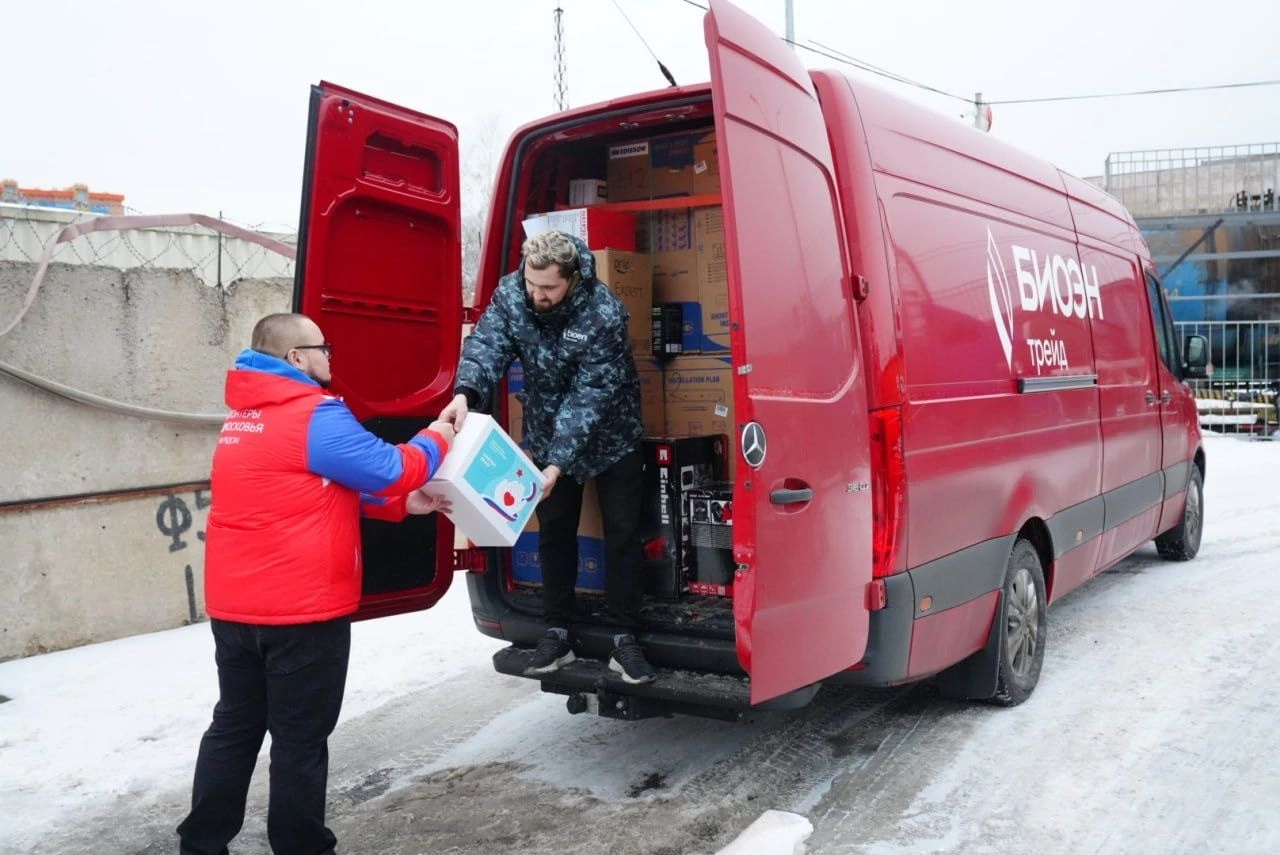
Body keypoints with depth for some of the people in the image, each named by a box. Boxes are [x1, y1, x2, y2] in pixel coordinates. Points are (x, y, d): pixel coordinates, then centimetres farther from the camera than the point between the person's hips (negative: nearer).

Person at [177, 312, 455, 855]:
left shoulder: (244, 419, 15)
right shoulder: (315, 416, -16)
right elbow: (390, 469, -13)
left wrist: (404, 504, 14)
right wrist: (436, 440, 7)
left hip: (234, 607, 9)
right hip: (302, 609, -8)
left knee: (234, 727, 19)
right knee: (300, 739, 5)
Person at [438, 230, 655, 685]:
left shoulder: (603, 313, -29)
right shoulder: (510, 294, -15)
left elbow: (590, 393, -31)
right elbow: (486, 344, -26)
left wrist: (558, 463, -37)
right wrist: (465, 393, -48)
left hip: (611, 437, -3)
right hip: (548, 434, 4)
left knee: (622, 533, 0)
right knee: (554, 532, 9)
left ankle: (624, 639, 12)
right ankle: (557, 634, 21)